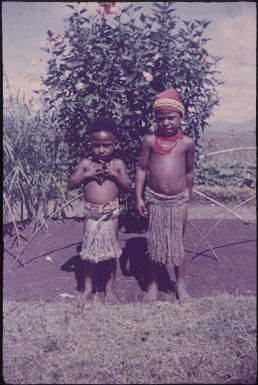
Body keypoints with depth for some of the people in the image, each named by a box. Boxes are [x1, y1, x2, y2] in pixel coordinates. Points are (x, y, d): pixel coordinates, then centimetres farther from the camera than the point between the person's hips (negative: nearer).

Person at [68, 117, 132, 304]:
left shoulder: (118, 164, -1)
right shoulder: (86, 163, 0)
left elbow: (128, 187, -5)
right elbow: (71, 184, -4)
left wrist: (114, 174, -17)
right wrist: (88, 174, -16)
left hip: (111, 214, -1)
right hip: (91, 214, 1)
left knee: (110, 252, 9)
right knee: (89, 252, 9)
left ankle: (110, 288, 24)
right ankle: (88, 287, 25)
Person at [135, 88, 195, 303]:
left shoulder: (187, 143, -4)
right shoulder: (150, 140, -5)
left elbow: (190, 171, 8)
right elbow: (142, 169, 0)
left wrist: (188, 195, 14)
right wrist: (139, 197, -2)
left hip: (178, 201, 0)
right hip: (155, 199, 0)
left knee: (178, 244, 11)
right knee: (155, 243, 11)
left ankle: (181, 285, 26)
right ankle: (153, 284, 26)